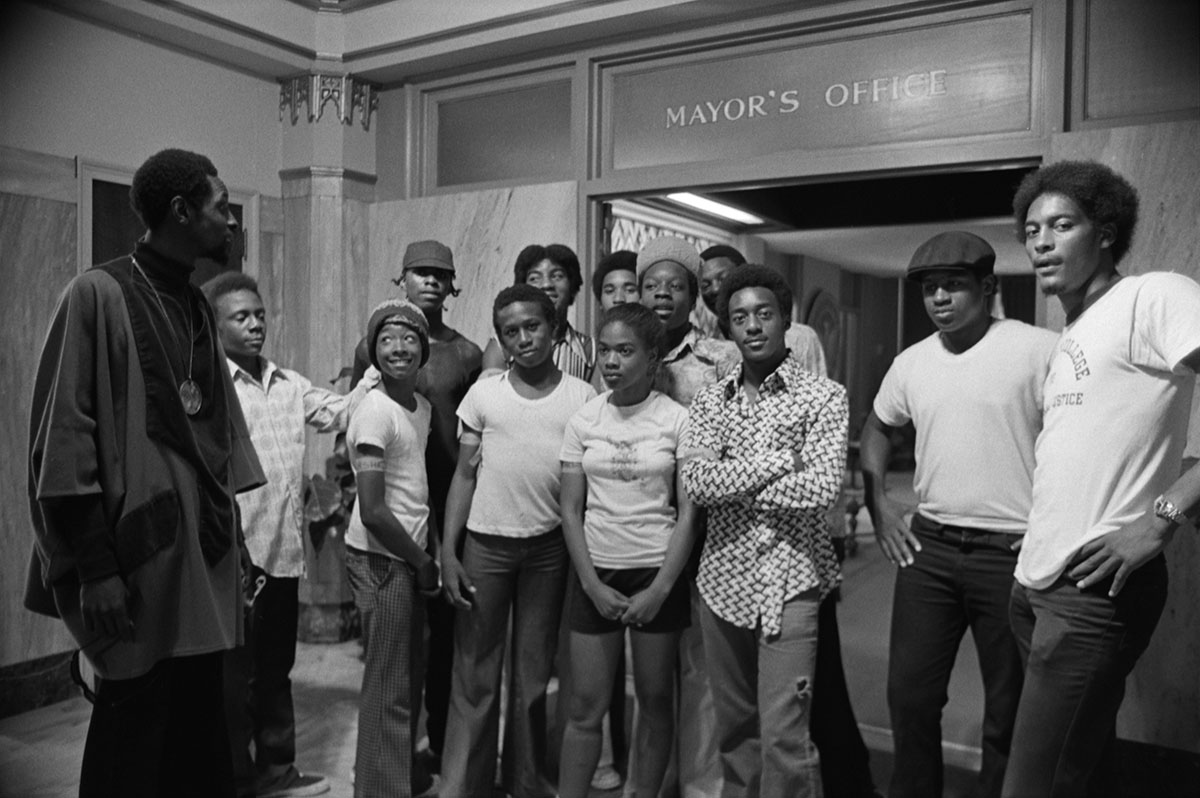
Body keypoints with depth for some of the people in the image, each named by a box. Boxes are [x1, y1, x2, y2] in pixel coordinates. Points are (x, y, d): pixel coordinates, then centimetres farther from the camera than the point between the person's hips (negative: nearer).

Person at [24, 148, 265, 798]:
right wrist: (94, 566, -15)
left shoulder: (198, 309, 13)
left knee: (201, 729, 13)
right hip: (140, 552, -6)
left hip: (207, 554, 6)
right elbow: (62, 438, -12)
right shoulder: (98, 294, -7)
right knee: (134, 728, 4)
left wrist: (232, 537, 13)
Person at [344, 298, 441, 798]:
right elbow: (373, 512, -20)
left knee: (409, 678, 20)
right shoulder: (375, 412, -17)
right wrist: (422, 561, -10)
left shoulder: (422, 407, 8)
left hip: (409, 558, 8)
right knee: (389, 687, 1)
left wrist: (429, 552, 4)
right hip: (380, 558, -8)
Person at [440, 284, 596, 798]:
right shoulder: (483, 393, 2)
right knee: (474, 672, 6)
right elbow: (464, 474, 4)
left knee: (534, 672, 12)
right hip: (485, 544, 0)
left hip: (550, 547, 0)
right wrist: (448, 553, -2)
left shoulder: (583, 398, 1)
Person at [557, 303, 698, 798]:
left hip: (658, 574, -1)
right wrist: (593, 585, -6)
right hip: (595, 575, 2)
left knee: (655, 700, 10)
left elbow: (688, 514, -5)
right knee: (586, 707, 5)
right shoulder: (583, 421, 1)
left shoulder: (677, 420, -5)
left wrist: (659, 590, -10)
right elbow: (571, 510, 2)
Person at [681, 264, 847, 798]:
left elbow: (820, 490, -16)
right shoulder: (709, 400, 7)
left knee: (783, 738, -6)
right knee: (733, 728, 16)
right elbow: (695, 483, -8)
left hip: (789, 582, -4)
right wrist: (782, 458, -13)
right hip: (721, 579, 4)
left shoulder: (825, 397, -3)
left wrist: (729, 482, -8)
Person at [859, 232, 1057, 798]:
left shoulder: (1038, 350, -10)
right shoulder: (911, 362, 7)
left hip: (1010, 552, -4)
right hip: (928, 545, 4)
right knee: (910, 694, 11)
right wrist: (878, 504, 10)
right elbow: (877, 427, 21)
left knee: (1009, 707, 12)